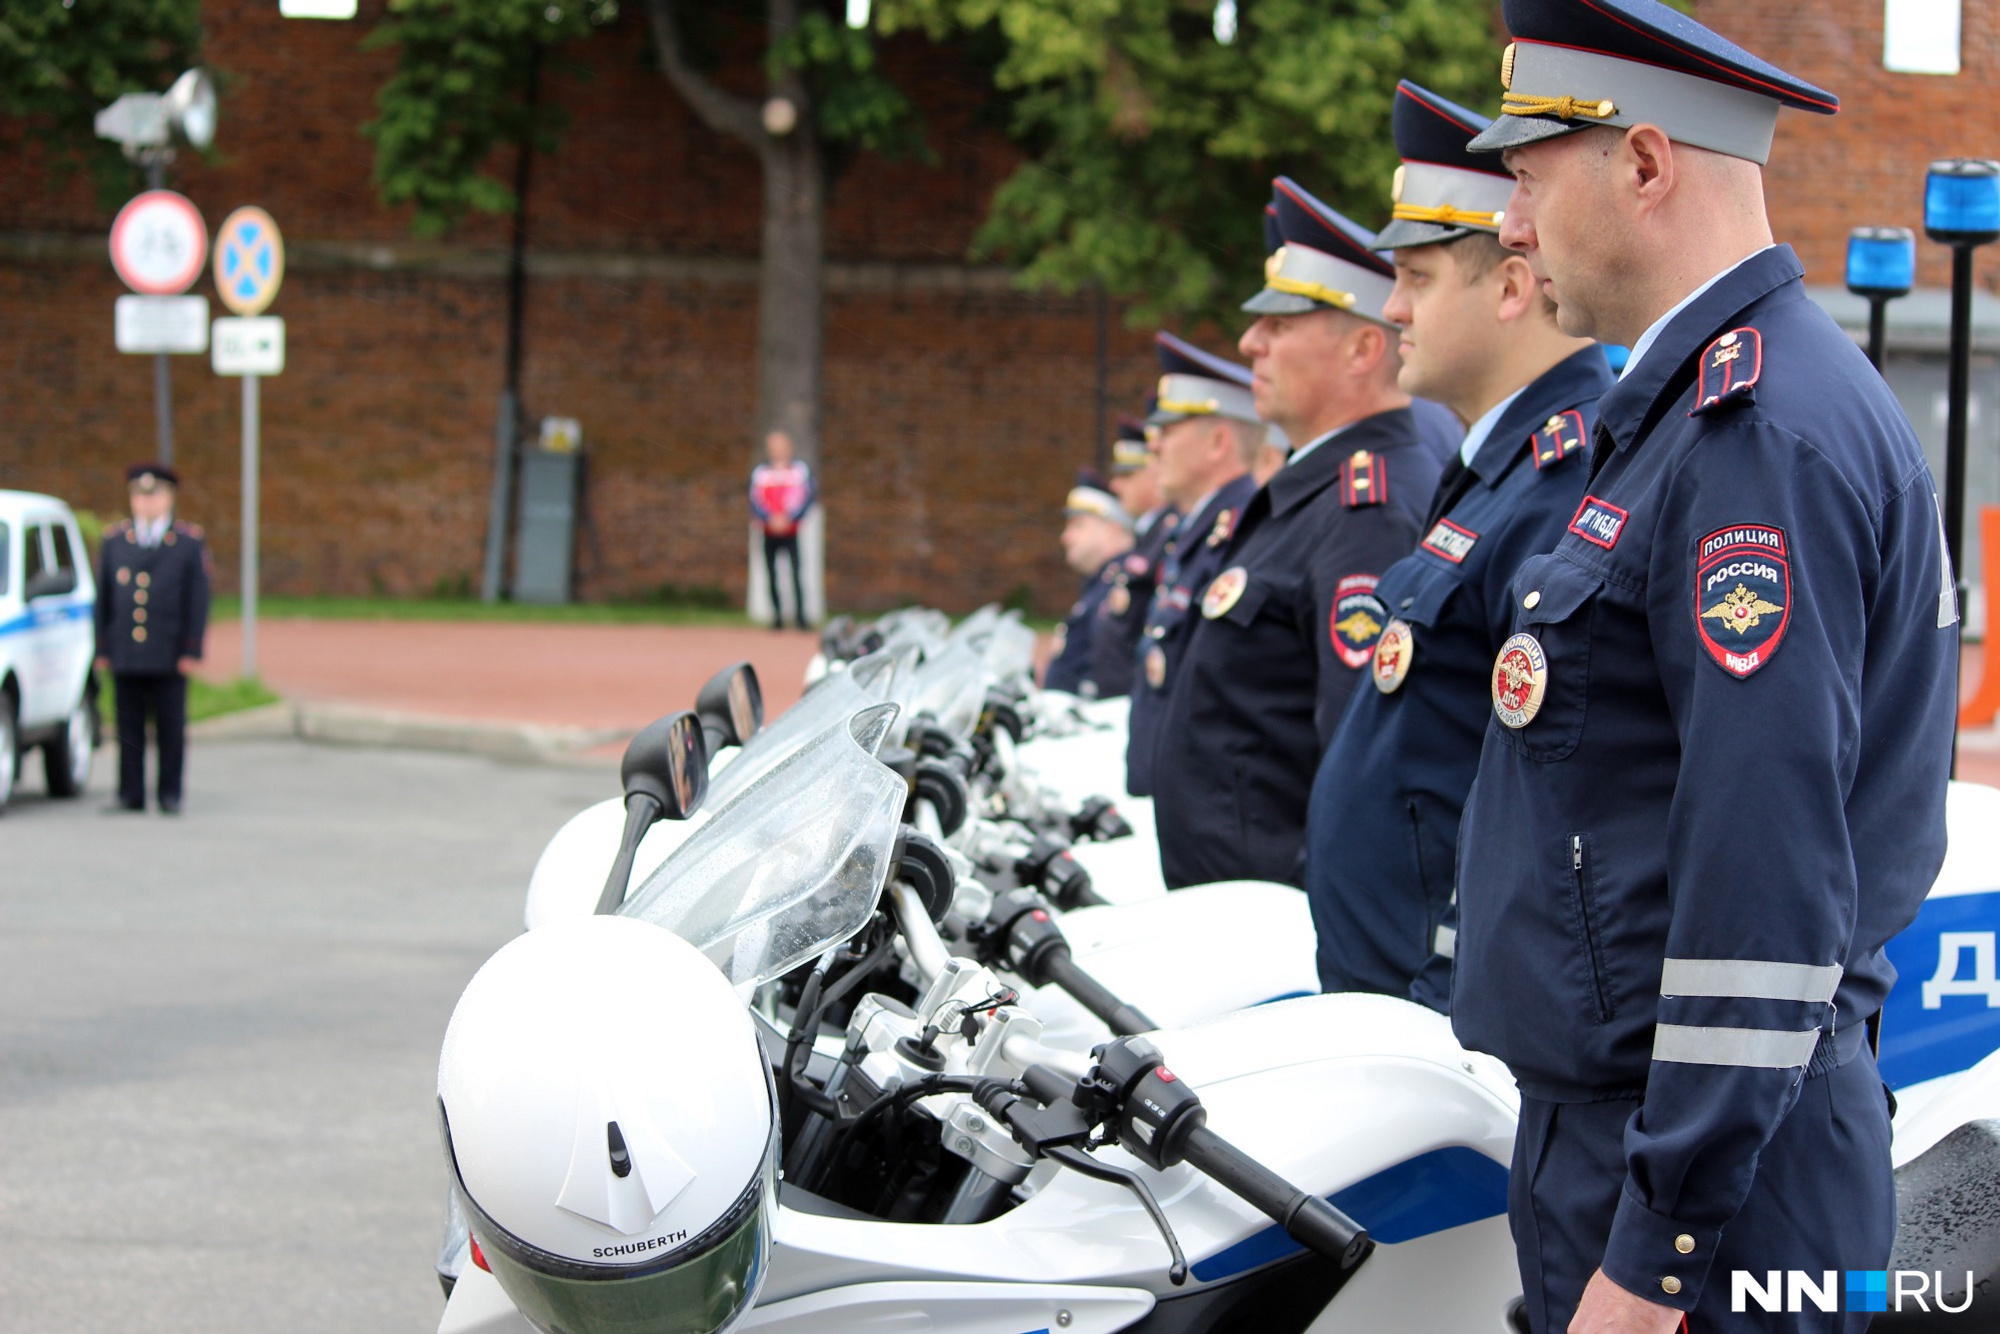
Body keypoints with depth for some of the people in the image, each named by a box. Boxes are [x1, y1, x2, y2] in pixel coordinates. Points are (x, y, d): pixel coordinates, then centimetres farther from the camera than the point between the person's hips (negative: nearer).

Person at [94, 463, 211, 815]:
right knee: (129, 728, 3)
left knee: (171, 729, 1)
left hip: (169, 655, -2)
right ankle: (131, 794, 8)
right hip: (125, 653, 2)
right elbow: (104, 598, 10)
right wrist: (102, 649, 6)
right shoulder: (113, 540, 10)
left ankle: (170, 793, 8)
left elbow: (197, 600, 1)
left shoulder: (190, 542, 4)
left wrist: (192, 651, -5)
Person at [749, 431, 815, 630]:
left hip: (791, 530, -2)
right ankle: (777, 616, 6)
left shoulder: (800, 469, 6)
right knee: (771, 574, 0)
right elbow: (755, 501, 3)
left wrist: (789, 518, -13)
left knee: (796, 572, -14)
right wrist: (770, 519, -13)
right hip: (768, 532, 2)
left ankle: (800, 614, -15)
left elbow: (807, 498, 0)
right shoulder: (760, 472, 9)